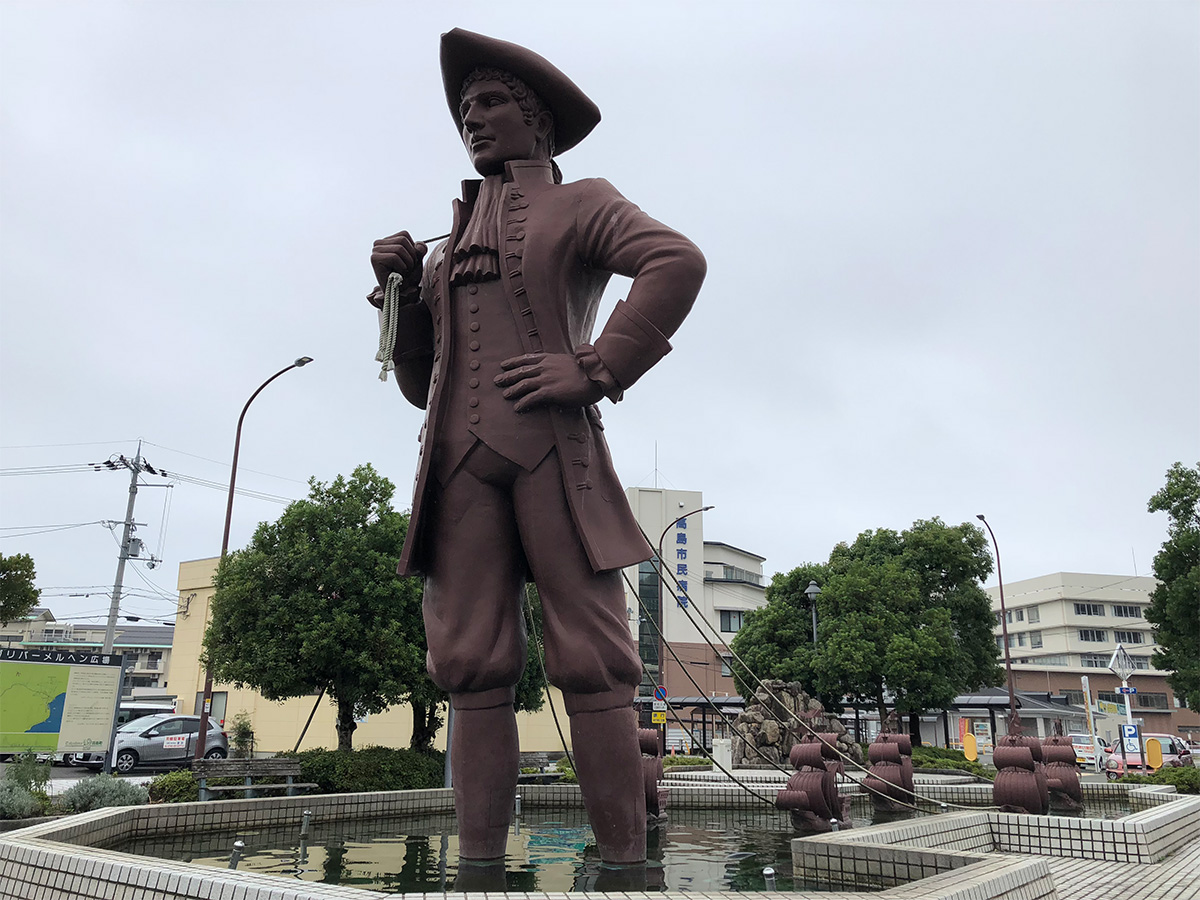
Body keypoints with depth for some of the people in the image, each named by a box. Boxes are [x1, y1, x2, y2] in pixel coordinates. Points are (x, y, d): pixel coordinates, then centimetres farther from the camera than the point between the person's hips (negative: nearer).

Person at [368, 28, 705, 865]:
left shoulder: (583, 203, 13)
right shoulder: (451, 244, 27)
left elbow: (677, 262, -8)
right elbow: (421, 381, 25)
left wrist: (594, 369, -14)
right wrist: (398, 289, 11)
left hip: (553, 449, -4)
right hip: (460, 457, 5)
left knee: (591, 661, -7)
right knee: (473, 663, -2)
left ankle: (625, 868, -2)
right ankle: (480, 865, 1)